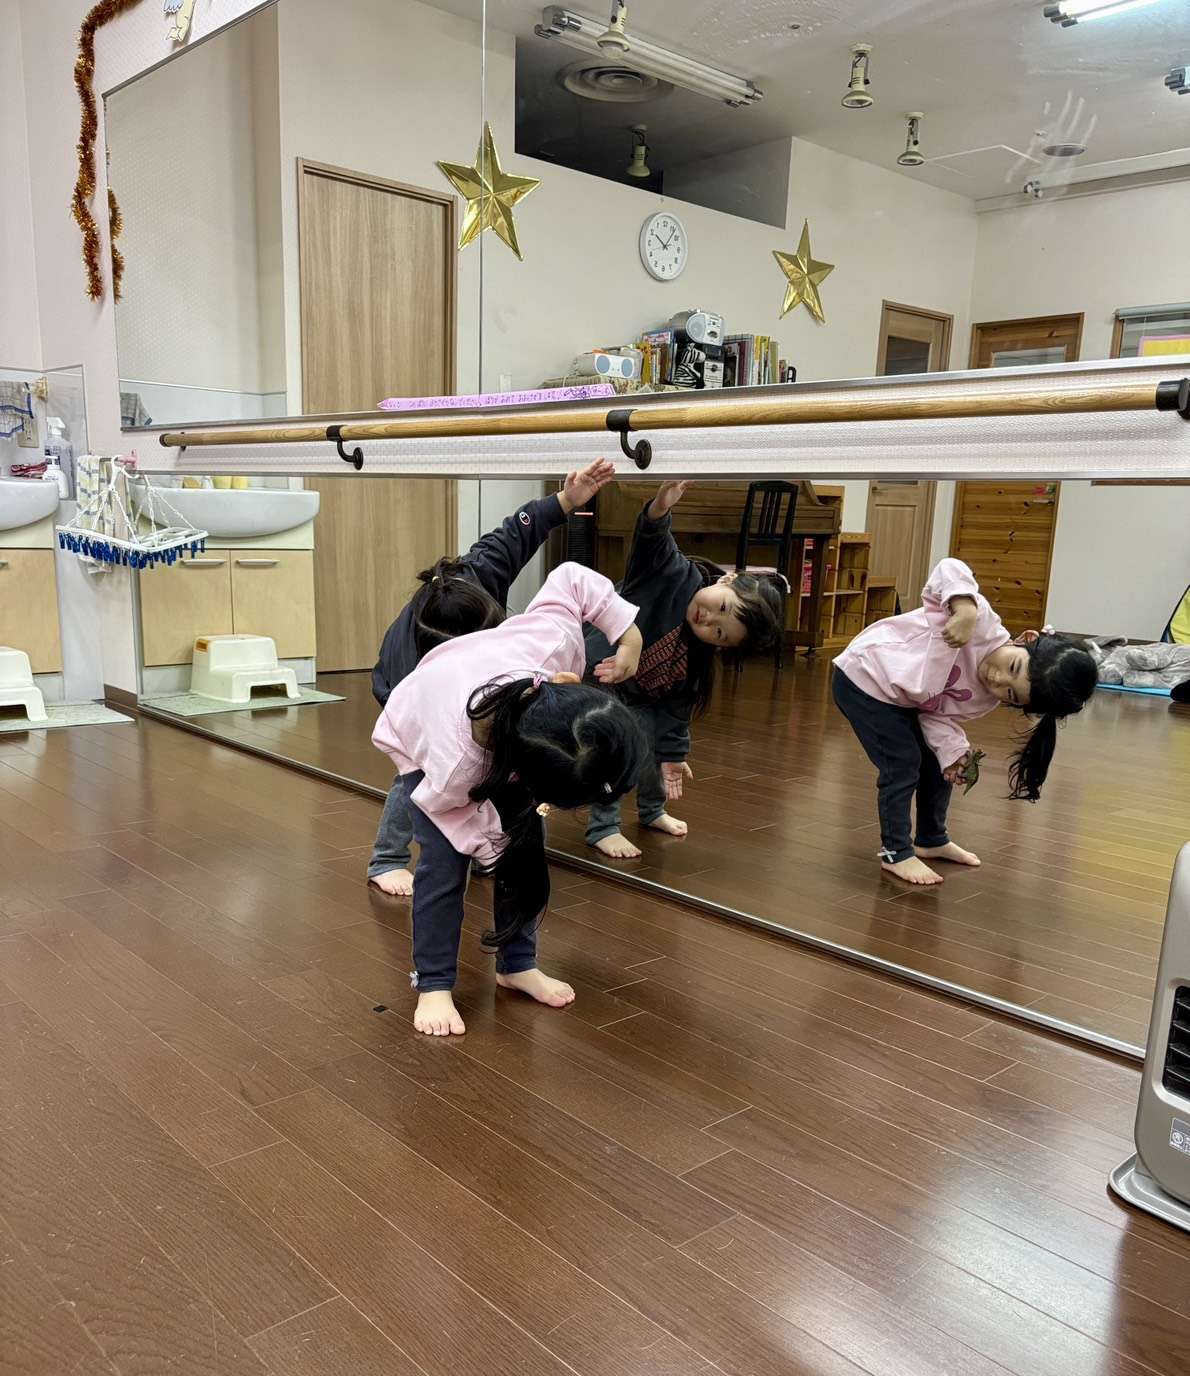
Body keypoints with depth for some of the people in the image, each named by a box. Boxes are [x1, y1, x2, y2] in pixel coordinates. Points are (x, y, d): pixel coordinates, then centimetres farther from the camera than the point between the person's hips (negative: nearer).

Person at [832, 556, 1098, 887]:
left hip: (902, 697, 8)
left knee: (939, 764, 13)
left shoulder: (986, 698, -12)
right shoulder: (982, 623, -33)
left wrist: (953, 750, -21)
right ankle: (896, 853, 9)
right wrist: (966, 611, -52)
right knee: (904, 764, -8)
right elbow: (949, 570, -35)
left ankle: (932, 841, 36)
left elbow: (938, 712, -5)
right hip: (864, 677, -8)